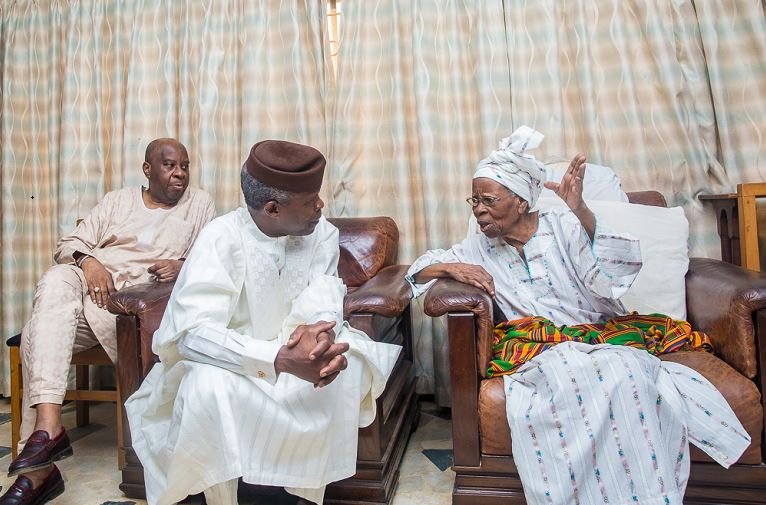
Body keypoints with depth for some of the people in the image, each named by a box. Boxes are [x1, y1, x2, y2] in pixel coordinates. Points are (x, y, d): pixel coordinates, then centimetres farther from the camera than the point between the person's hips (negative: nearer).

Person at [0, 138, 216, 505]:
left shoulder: (200, 204, 14)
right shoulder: (117, 200, 20)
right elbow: (68, 244, 13)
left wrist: (182, 266, -16)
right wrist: (87, 260, -10)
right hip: (87, 287, 3)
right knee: (56, 280, -32)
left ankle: (38, 468, -18)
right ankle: (47, 425, -36)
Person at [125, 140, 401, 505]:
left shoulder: (323, 234, -9)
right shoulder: (220, 239, -23)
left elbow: (322, 302, -17)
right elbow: (193, 333, -33)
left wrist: (320, 332, -43)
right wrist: (280, 360, -46)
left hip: (292, 351, 3)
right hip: (227, 359, -3)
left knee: (347, 367, -24)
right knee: (209, 387, -34)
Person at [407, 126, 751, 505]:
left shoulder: (564, 226, 5)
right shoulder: (479, 248, 13)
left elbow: (610, 278, -11)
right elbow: (419, 270, 17)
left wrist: (580, 209, -23)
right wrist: (452, 267, -5)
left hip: (602, 334, 0)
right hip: (538, 348, 0)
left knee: (626, 374, -35)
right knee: (569, 375, -35)